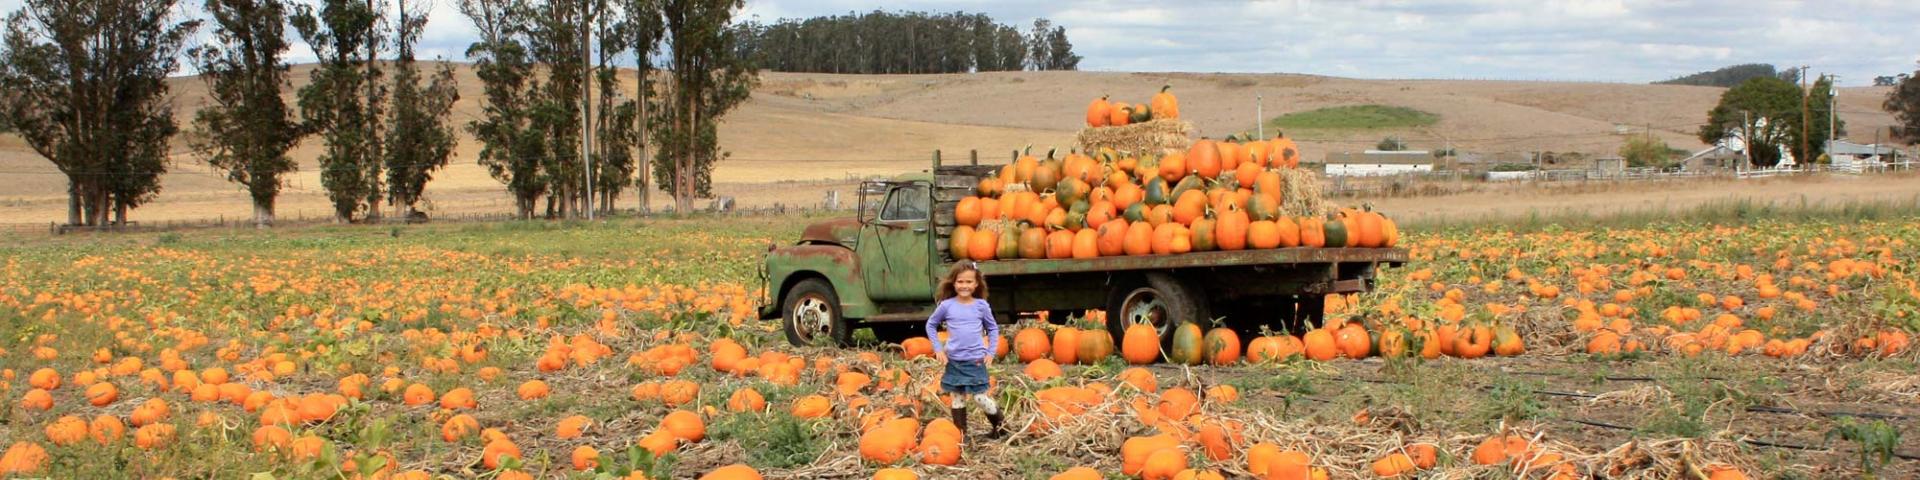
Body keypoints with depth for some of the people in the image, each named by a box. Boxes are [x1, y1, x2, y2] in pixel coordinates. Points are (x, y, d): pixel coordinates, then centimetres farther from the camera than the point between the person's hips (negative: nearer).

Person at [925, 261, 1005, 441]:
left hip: (975, 360, -1)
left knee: (980, 398, -3)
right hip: (954, 361, 1)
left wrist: (991, 352, 2)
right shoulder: (947, 305, -2)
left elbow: (993, 328, 11)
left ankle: (1000, 426, 17)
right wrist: (938, 349, 3)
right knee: (957, 399, 7)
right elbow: (931, 325, 11)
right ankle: (960, 435, 15)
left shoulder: (981, 305, -1)